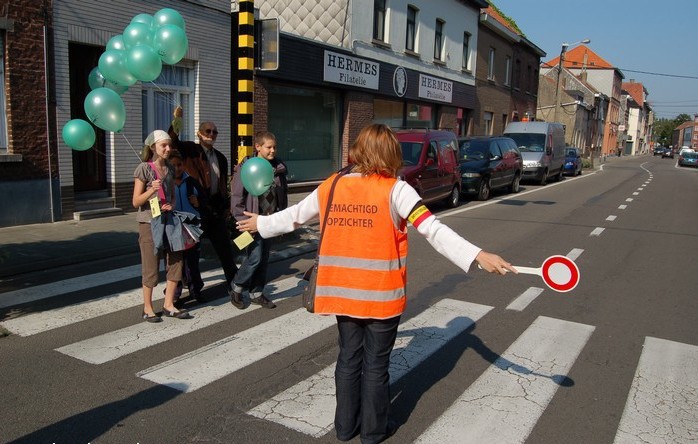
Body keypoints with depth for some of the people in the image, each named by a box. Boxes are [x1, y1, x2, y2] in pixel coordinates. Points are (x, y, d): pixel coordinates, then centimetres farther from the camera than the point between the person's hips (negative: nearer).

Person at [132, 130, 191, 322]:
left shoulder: (169, 169, 9)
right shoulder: (144, 168, -8)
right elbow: (136, 202, -9)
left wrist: (171, 206, -6)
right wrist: (152, 190, -26)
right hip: (149, 223, -6)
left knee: (176, 262, 3)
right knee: (151, 267, 1)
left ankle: (168, 305, 15)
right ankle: (147, 308, 15)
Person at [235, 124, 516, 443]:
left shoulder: (330, 186, 1)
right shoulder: (395, 190, -12)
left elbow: (293, 216, 14)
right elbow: (433, 229, -21)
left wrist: (260, 224, 32)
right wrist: (478, 256, -22)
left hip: (341, 292, 4)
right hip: (382, 294, -4)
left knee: (349, 358, 20)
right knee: (376, 364, 12)